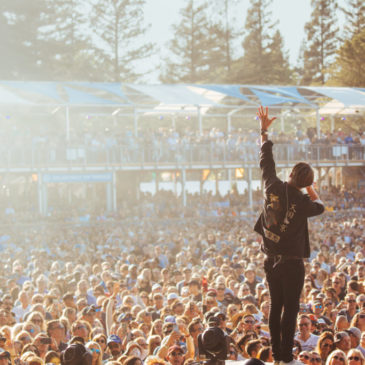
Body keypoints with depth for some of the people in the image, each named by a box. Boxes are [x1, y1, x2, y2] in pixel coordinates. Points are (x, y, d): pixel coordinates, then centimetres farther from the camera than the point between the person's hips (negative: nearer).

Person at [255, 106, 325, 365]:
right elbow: (319, 207, 6)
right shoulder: (302, 202, -17)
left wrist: (264, 131, 19)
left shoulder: (274, 188, -7)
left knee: (276, 307, 13)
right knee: (291, 309, 0)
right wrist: (312, 190, 20)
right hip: (292, 263, -5)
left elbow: (266, 161, 8)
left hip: (271, 261, 5)